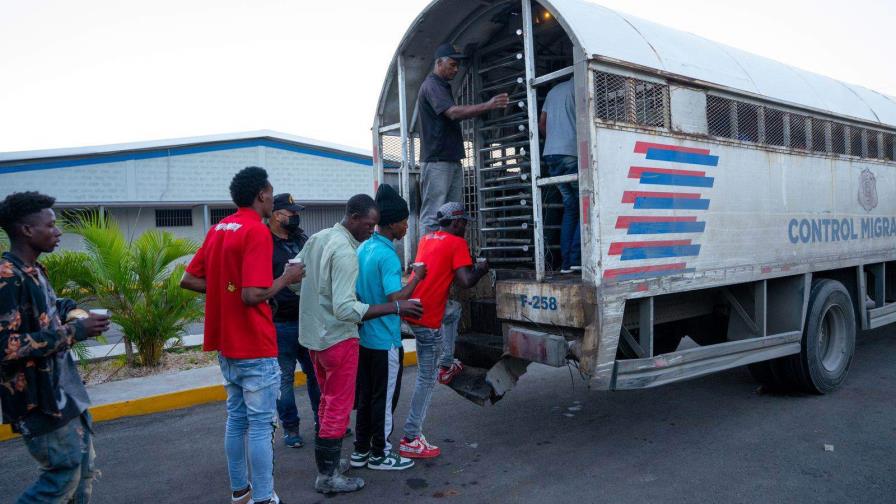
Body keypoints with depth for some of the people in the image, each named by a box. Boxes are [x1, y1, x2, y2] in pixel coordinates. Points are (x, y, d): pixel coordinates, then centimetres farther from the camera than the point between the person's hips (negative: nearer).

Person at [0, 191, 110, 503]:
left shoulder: (34, 271, 10)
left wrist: (76, 315, 6)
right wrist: (74, 332, -23)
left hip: (64, 391, 10)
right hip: (39, 400, -9)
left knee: (83, 468, 16)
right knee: (64, 474, 0)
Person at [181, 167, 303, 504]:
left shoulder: (218, 229, 9)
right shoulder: (258, 231, -17)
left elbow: (188, 280, 10)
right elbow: (253, 295, -25)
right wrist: (287, 277, -10)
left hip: (226, 344, 9)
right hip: (255, 347, -8)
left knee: (236, 417, 18)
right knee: (261, 424, 1)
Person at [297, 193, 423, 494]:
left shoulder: (317, 239, 4)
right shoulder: (345, 251, -22)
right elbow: (346, 309, -29)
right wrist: (396, 308, -30)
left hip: (313, 335, 9)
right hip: (337, 339, -9)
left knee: (328, 401, 20)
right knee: (339, 407, 4)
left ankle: (326, 462, 31)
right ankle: (328, 477, 14)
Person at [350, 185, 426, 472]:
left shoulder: (363, 248, 7)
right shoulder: (387, 255, -21)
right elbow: (396, 298, -25)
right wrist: (416, 277, -14)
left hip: (365, 336, 8)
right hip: (385, 340, -8)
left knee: (365, 395, 17)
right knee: (385, 398, 5)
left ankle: (361, 449, 27)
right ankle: (379, 454, 17)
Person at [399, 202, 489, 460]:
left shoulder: (426, 239, 15)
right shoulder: (457, 243, -6)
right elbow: (465, 281, -15)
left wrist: (469, 264, 30)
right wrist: (481, 269, 4)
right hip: (427, 318, -8)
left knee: (454, 309, 33)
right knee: (426, 378, 0)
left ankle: (446, 366, 36)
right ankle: (411, 439, 4)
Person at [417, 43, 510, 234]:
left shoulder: (444, 86, 22)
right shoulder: (431, 85, -8)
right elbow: (453, 112, -23)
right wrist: (488, 105, -25)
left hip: (452, 159, 10)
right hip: (437, 160, -10)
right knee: (432, 217, -9)